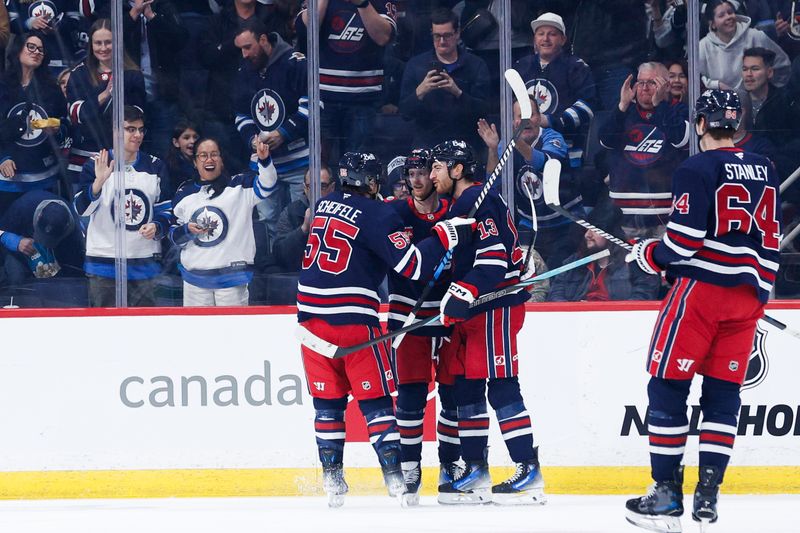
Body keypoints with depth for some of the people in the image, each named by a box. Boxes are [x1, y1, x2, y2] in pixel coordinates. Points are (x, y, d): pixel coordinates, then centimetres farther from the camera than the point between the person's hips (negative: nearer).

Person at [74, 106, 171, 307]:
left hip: (144, 261, 3)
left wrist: (157, 226, -7)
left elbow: (165, 209, 14)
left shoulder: (154, 167, 9)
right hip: (104, 259, -3)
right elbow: (82, 209, -10)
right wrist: (99, 181, -26)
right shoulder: (95, 165, -2)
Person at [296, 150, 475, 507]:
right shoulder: (377, 215, -9)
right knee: (374, 398, 1)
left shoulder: (324, 206, 12)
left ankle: (332, 479, 9)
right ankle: (395, 478, -2)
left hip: (311, 314, 6)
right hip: (352, 317, -6)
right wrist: (447, 234, -9)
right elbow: (413, 266, -15)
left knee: (328, 400, 11)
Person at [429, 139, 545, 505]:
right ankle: (475, 470, 15)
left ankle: (529, 470, -12)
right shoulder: (457, 205, 19)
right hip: (470, 311, 11)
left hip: (496, 306, -11)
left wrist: (462, 294, -28)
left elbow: (494, 257, -24)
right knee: (466, 389, 10)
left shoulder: (480, 202, -14)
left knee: (501, 389, -12)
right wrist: (451, 302, 23)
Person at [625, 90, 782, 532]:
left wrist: (650, 256, 3)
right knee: (723, 392, 9)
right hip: (748, 296, 6)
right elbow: (772, 239, 16)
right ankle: (708, 495, 4)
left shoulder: (697, 169, -9)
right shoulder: (764, 171, 12)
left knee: (667, 387, 0)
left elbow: (685, 237, -14)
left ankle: (667, 495, -4)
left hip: (701, 288, -6)